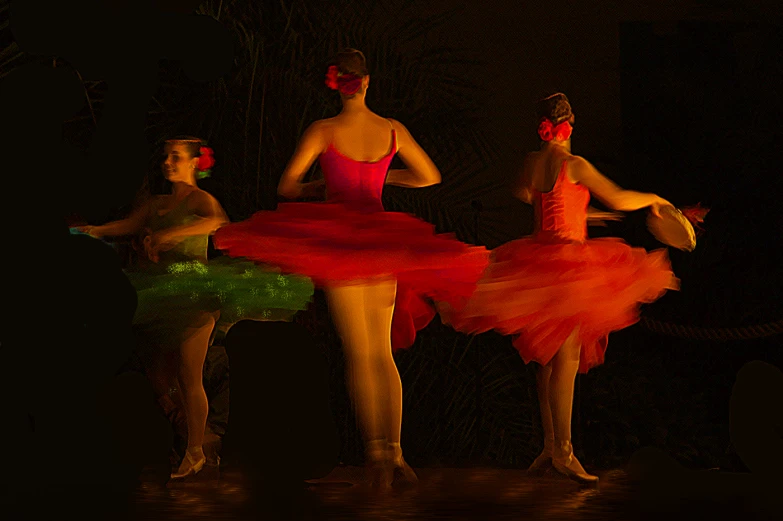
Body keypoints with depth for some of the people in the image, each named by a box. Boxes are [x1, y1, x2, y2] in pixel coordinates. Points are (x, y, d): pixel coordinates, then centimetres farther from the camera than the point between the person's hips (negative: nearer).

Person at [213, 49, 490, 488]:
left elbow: (286, 187, 0)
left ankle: (377, 452, -12)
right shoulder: (393, 131, 4)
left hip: (339, 240, -3)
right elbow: (431, 176, 16)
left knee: (359, 352, -3)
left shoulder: (323, 131, -4)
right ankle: (395, 453, -2)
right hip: (382, 242, 3)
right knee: (382, 351, 8)